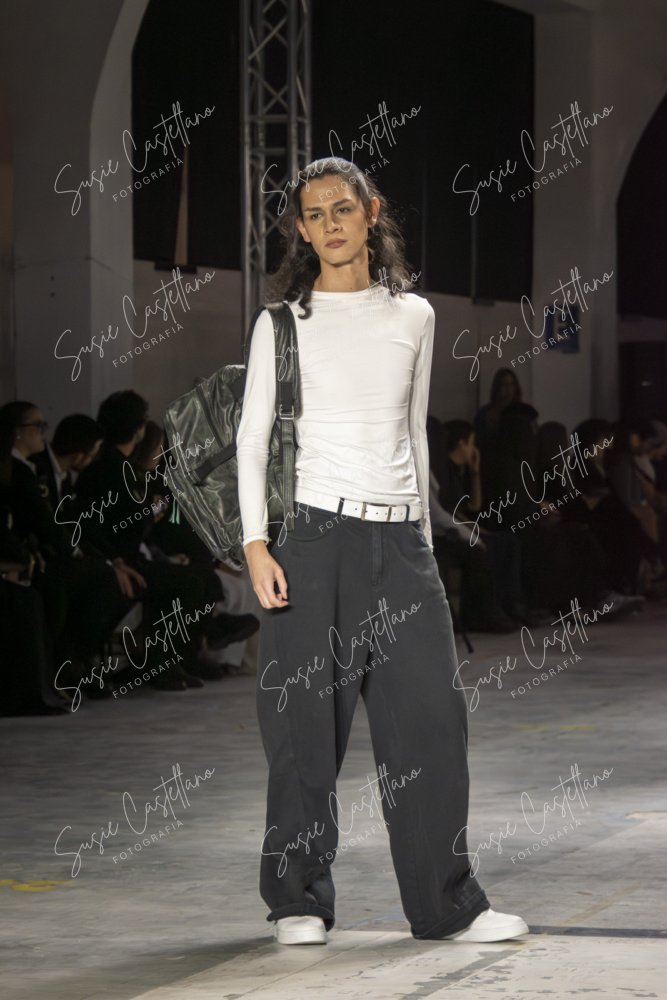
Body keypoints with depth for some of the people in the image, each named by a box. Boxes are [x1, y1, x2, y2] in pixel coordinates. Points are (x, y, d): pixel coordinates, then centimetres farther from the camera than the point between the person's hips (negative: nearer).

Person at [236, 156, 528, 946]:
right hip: (314, 533, -3)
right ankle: (297, 902, 8)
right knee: (306, 724, -2)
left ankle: (446, 903, 5)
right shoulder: (283, 324, 3)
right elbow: (252, 437, 2)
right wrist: (255, 541, -9)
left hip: (400, 540, 3)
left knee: (430, 715, -1)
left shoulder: (413, 316, 12)